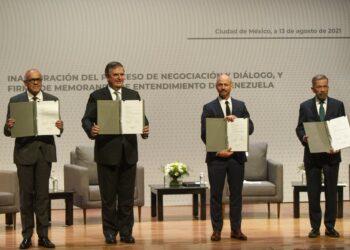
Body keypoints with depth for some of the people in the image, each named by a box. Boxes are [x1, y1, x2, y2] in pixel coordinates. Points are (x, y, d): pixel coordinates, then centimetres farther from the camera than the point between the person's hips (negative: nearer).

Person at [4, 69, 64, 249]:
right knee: (26, 194, 3)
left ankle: (43, 235, 7)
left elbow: (57, 130, 5)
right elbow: (8, 131, 0)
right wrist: (9, 126, -22)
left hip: (45, 151, 1)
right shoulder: (15, 101, 2)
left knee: (43, 194, 2)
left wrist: (60, 126, -17)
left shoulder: (52, 100, 6)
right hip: (24, 152, -1)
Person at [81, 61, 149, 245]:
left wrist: (145, 129, -15)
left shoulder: (133, 95, 10)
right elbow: (86, 119, -3)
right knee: (108, 196, 4)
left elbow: (142, 118, 6)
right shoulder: (97, 96, 1)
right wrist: (91, 130, -24)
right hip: (107, 152, -2)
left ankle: (126, 232, 12)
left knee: (127, 195, 6)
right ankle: (110, 232, 12)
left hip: (129, 152, 2)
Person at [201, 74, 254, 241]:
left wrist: (236, 120, -16)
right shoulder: (209, 108, 1)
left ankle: (236, 229, 11)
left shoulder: (240, 106, 9)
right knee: (216, 194, 1)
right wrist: (217, 151, -13)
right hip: (216, 156, -2)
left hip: (237, 156, 2)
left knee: (236, 194, 5)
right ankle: (217, 230, 7)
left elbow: (250, 128, 1)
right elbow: (204, 134, -3)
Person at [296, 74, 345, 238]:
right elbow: (299, 128, 3)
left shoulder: (338, 105, 4)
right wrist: (304, 138, -19)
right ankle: (315, 227, 9)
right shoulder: (305, 106, 4)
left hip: (331, 154, 0)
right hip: (312, 155, 0)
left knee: (331, 192, 3)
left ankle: (330, 226, 9)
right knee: (313, 192, 3)